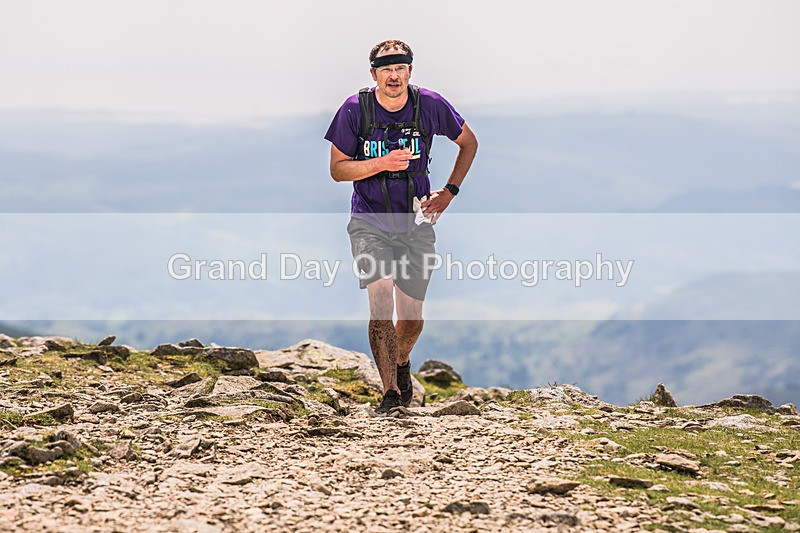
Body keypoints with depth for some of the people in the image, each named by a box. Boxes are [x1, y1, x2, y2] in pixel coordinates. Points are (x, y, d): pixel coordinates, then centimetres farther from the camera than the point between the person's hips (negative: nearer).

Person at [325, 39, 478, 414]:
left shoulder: (430, 105, -6)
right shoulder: (355, 109, -9)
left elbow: (468, 143, 11)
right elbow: (337, 169, -5)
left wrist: (449, 192, 2)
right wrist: (382, 163, -21)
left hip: (416, 222, 2)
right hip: (369, 221, -2)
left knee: (412, 315, 6)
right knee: (381, 300, -21)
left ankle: (402, 363, 40)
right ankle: (391, 392, -19)